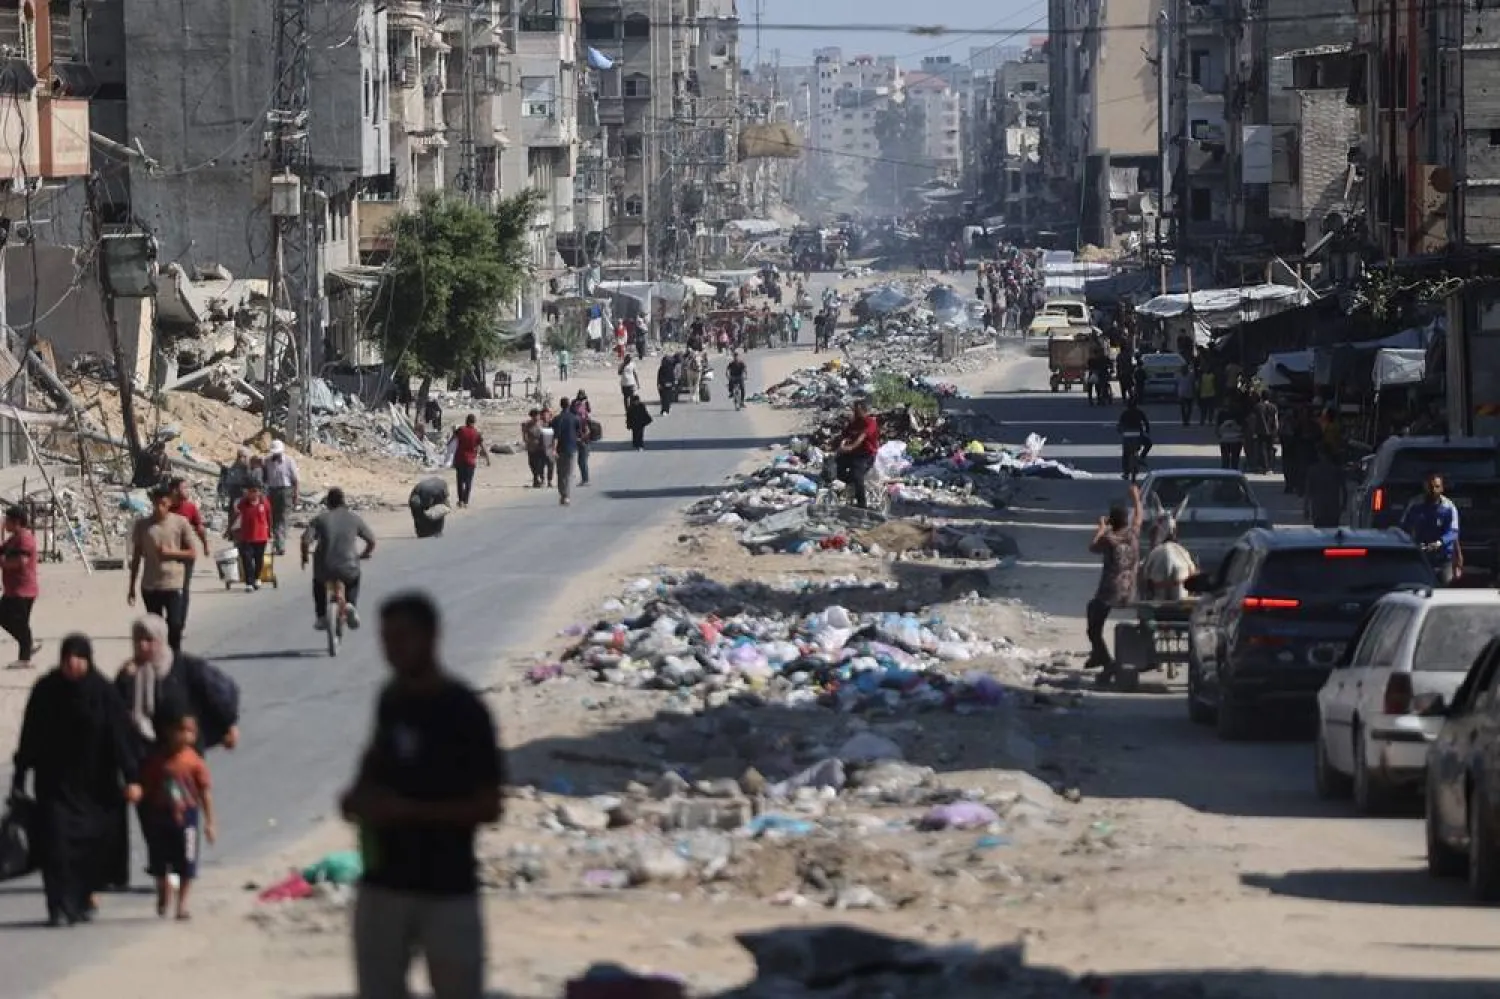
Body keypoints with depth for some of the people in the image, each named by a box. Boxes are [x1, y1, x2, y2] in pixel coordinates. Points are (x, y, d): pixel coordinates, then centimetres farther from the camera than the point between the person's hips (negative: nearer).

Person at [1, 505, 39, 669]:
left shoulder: (24, 538, -18)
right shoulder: (14, 538, 15)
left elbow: (22, 561, -29)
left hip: (23, 590, -11)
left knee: (20, 623, -5)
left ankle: (25, 659, 0)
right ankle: (29, 645, 23)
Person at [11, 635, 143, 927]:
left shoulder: (103, 693, -8)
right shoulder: (45, 691, -5)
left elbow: (120, 735, -8)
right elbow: (30, 737, 1)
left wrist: (131, 777, -14)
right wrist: (20, 777, 3)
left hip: (94, 782, 0)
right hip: (55, 781, 0)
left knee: (92, 841, 6)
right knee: (57, 840, -10)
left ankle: (83, 898, 27)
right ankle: (61, 907, -11)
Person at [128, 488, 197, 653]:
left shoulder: (180, 523, -2)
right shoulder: (142, 525, 3)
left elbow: (191, 554, 2)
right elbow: (136, 557, 8)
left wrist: (170, 552, -15)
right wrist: (131, 587, 8)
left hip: (173, 585, -2)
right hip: (150, 585, 2)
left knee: (175, 624, -9)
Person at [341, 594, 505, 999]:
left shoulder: (463, 711, -11)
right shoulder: (392, 700, 6)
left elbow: (488, 807, -12)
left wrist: (410, 810, -21)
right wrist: (359, 795, 5)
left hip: (447, 889, -6)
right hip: (384, 882, 6)